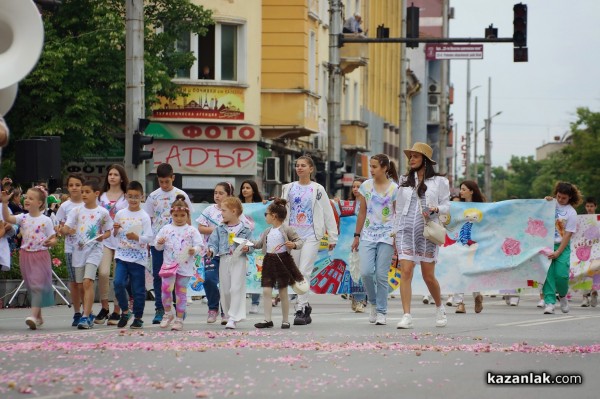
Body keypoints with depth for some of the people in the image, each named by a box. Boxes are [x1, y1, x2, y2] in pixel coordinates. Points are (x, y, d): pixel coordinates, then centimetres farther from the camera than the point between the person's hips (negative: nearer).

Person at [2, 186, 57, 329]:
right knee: (31, 287, 10)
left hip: (40, 256, -5)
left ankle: (34, 316, -20)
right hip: (25, 255, 5)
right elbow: (7, 218, -9)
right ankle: (38, 317, 20)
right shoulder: (23, 218, 5)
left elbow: (53, 238, -3)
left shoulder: (45, 220, -5)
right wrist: (5, 203, -19)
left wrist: (51, 242, -25)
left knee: (37, 286, -12)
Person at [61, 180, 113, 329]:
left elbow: (109, 231, 11)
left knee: (88, 282, -18)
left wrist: (103, 236, -11)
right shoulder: (76, 211, 6)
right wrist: (65, 230, -25)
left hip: (94, 249, -4)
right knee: (81, 285, 9)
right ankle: (89, 315, 25)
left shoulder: (102, 212, 1)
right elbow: (66, 228, -2)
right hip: (78, 249, 4)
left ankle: (85, 317, -21)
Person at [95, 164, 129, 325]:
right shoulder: (102, 197, 14)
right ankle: (104, 308, -1)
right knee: (103, 273, -15)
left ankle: (116, 312, 9)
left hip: (121, 240, -2)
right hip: (105, 239, 2)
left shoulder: (126, 198, 5)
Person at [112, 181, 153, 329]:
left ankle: (138, 317, 15)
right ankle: (125, 311, 6)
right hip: (122, 255, 2)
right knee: (118, 283, -14)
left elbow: (149, 237, -7)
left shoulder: (144, 216, -2)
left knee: (138, 289, 2)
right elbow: (114, 235, 15)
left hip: (138, 257, -2)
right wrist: (115, 230, -7)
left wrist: (137, 237, -24)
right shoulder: (120, 214, 8)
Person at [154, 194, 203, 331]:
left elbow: (200, 245, -2)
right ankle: (168, 313, 10)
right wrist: (159, 243, -12)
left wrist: (194, 250, -22)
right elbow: (158, 246, 10)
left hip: (185, 266, -1)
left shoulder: (191, 231, 1)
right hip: (169, 264, 1)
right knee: (166, 288, -13)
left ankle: (179, 319, 12)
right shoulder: (166, 229, 6)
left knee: (181, 292, 5)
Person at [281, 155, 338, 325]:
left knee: (304, 272, -13)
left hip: (311, 236, -4)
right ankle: (305, 306, 21)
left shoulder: (317, 189, 1)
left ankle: (300, 310, -15)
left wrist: (332, 237, 0)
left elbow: (328, 214, 2)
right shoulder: (289, 188, 10)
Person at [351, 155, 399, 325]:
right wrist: (357, 235, 10)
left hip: (387, 236, -3)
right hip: (368, 235, 3)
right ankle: (373, 303, 13)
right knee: (366, 272, -10)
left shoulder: (394, 189, -1)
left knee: (381, 275, -3)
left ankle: (381, 312, 6)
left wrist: (397, 237, -7)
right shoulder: (366, 186, 8)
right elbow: (362, 213, 13)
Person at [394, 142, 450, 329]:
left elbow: (446, 205, 6)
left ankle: (439, 307, 30)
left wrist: (436, 209, -16)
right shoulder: (405, 181, 12)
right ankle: (406, 316, -13)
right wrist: (395, 231, 13)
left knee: (428, 276, 2)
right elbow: (399, 208, 16)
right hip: (406, 230, 2)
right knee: (405, 272, -11)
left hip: (427, 231, -2)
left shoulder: (439, 181, 4)